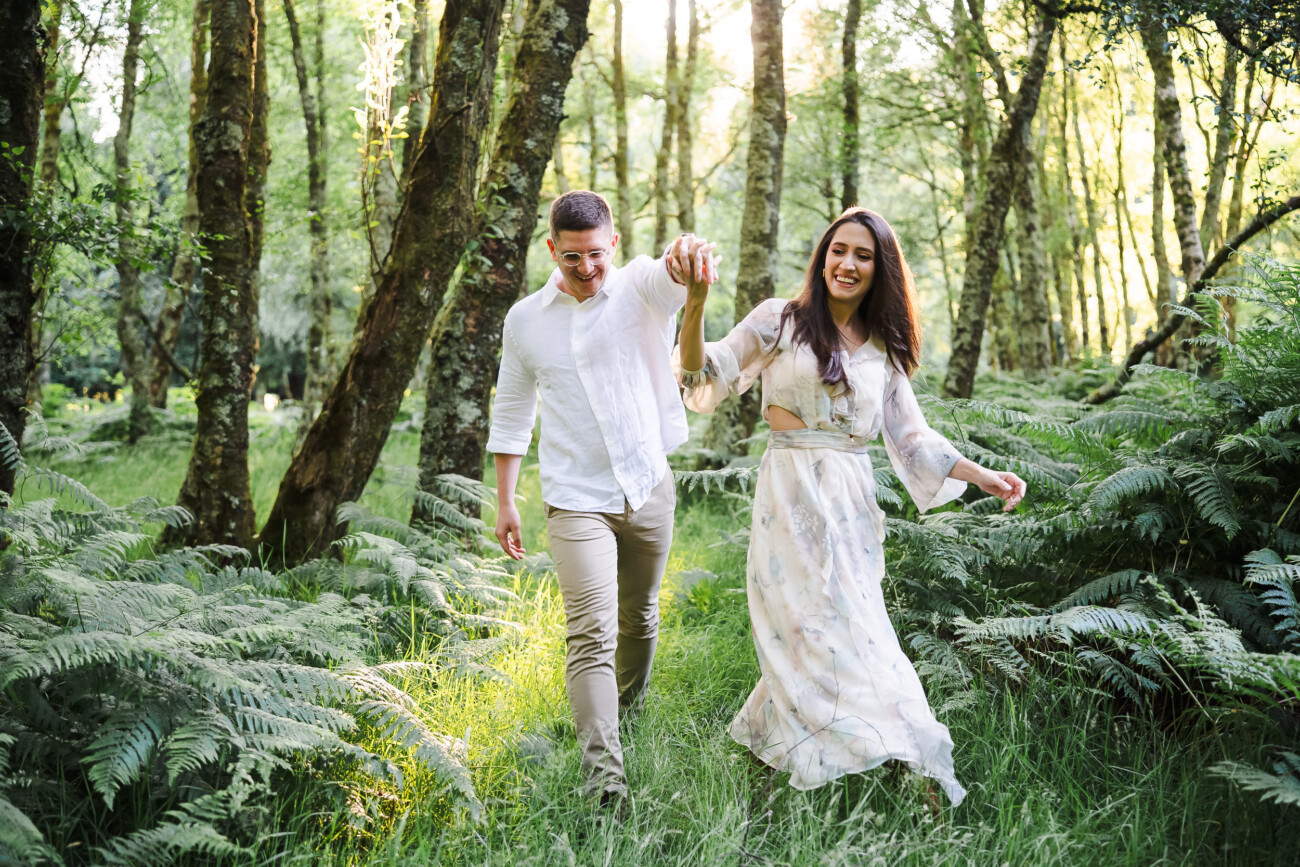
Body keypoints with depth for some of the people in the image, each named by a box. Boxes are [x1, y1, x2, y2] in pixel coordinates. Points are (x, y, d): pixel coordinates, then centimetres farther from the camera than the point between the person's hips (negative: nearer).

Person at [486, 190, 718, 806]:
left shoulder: (643, 288, -6)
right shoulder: (525, 320, 2)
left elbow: (674, 275, -32)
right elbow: (512, 413, 12)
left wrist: (688, 254, -58)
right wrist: (504, 501, 11)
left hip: (649, 489, 1)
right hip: (576, 500, -1)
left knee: (640, 618, 19)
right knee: (591, 635, -14)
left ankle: (627, 716, 44)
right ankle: (605, 782, -19)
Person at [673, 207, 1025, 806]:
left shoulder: (883, 350, 15)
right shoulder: (779, 321, 3)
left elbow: (911, 438, 13)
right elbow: (706, 379, -4)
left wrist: (981, 476, 2)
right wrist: (696, 304, -19)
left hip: (852, 507, 4)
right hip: (791, 501, -4)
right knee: (817, 629, -7)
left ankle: (767, 728, 23)